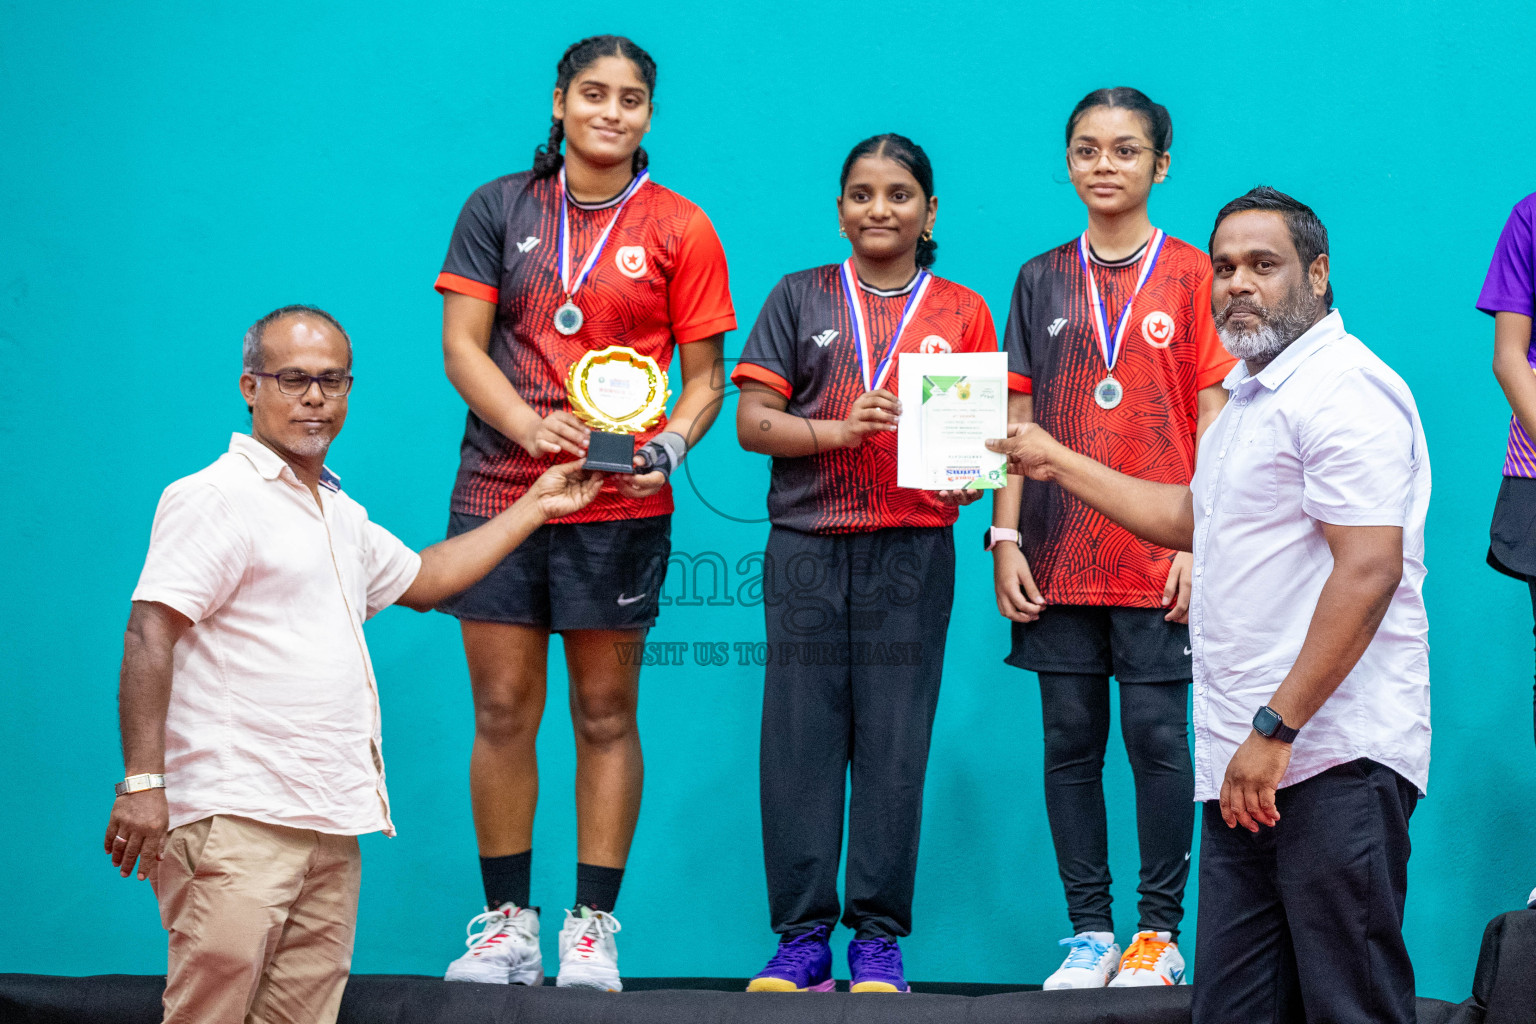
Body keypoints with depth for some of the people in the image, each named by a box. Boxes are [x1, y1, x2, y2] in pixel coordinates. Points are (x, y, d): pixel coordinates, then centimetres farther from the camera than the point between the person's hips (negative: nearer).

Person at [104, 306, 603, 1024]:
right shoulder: (215, 497, -5)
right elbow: (150, 635, -13)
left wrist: (535, 506, 39)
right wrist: (142, 780, -21)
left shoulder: (340, 513, 22)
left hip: (333, 826, 8)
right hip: (236, 820, -8)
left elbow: (422, 580, 38)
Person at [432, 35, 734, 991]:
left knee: (606, 714, 3)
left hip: (620, 507, -1)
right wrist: (532, 425, -13)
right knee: (502, 713, 2)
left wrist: (668, 446, -13)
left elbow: (705, 377, 6)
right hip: (497, 491, 1)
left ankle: (593, 927, 10)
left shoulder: (679, 229, 5)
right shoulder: (499, 210, 8)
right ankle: (506, 925, 11)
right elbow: (462, 344, 3)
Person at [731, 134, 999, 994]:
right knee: (800, 738, -2)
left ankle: (880, 938, 4)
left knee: (894, 744, -2)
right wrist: (842, 430, -11)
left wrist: (971, 478, -11)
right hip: (807, 545, 0)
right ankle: (803, 935, 3)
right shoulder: (800, 299, 12)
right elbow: (753, 421, 4)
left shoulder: (964, 313, 13)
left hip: (914, 550, 0)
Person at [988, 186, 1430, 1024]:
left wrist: (1275, 728, -21)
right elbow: (1191, 517, 38)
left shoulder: (1343, 388, -11)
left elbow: (1370, 569, -20)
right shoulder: (1253, 395, 23)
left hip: (1335, 763, -10)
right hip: (1250, 766, 10)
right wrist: (1057, 463, 39)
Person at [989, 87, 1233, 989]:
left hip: (1158, 555, -3)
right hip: (1059, 554, 3)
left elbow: (1212, 417, 0)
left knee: (1158, 736, -3)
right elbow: (1018, 418, 11)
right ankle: (1090, 931, 11)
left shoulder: (1193, 276, 3)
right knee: (1071, 739, 4)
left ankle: (1160, 932, 6)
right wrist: (1005, 536, 3)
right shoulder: (1042, 281, 11)